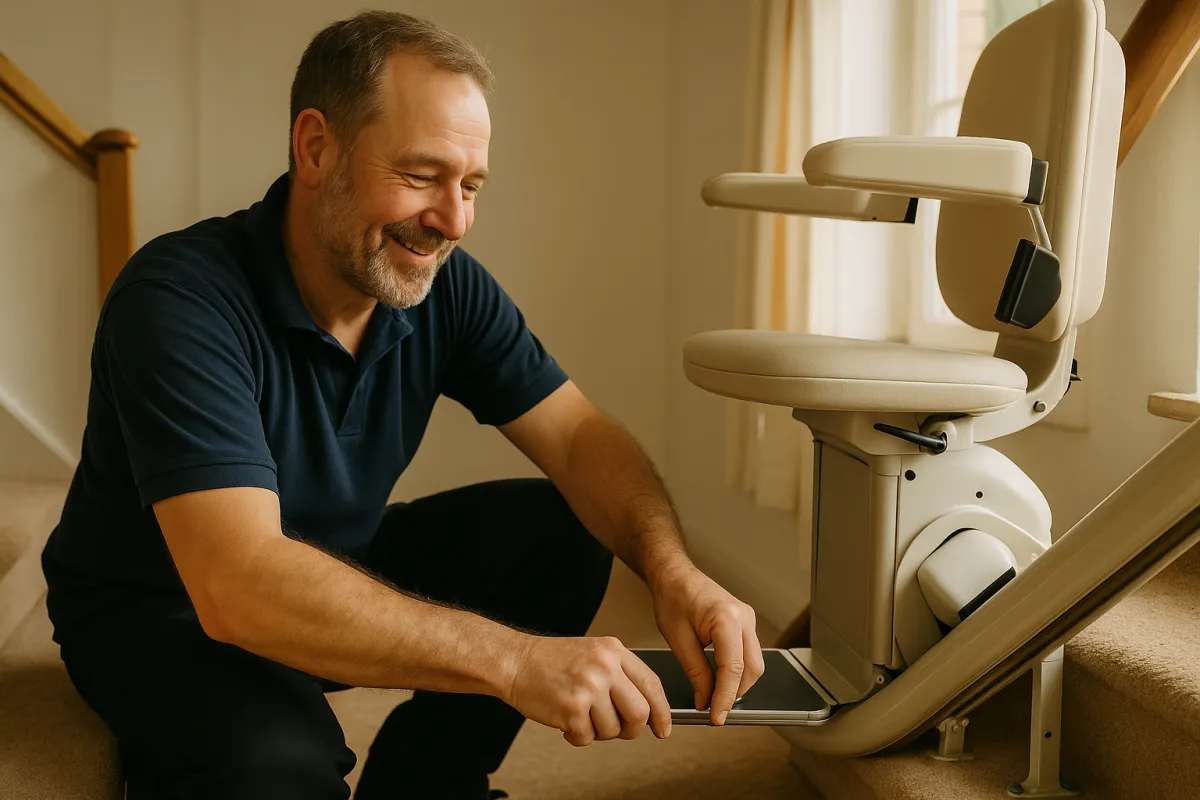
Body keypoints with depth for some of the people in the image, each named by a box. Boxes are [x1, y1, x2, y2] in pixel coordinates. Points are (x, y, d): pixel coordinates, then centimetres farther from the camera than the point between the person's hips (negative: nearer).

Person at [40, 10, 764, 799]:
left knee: (563, 533, -11)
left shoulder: (444, 284, -11)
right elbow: (237, 585, -40)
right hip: (158, 609, -6)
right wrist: (514, 660, -47)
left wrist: (673, 569, -33)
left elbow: (581, 436, -11)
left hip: (339, 570, 6)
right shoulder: (180, 297, -30)